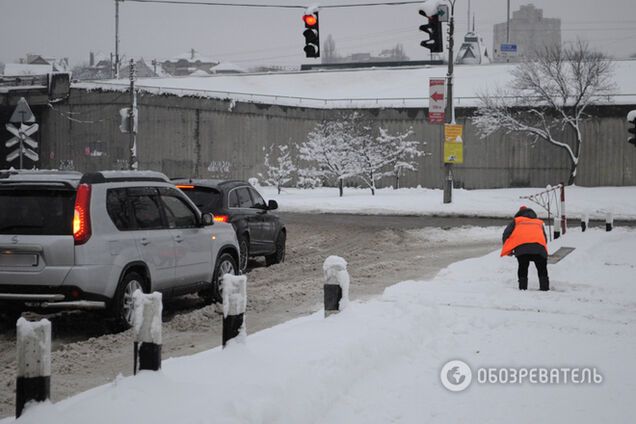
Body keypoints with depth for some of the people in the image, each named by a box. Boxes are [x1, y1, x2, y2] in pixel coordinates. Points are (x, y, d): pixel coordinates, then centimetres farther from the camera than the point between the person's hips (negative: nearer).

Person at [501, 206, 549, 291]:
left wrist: (508, 250, 24)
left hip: (522, 247, -2)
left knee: (522, 270, 11)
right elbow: (545, 238, 33)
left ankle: (522, 289, 4)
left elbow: (506, 234, 17)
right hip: (539, 246, 2)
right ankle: (545, 289, 7)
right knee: (542, 271, 14)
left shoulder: (516, 221, 28)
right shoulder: (539, 223, 36)